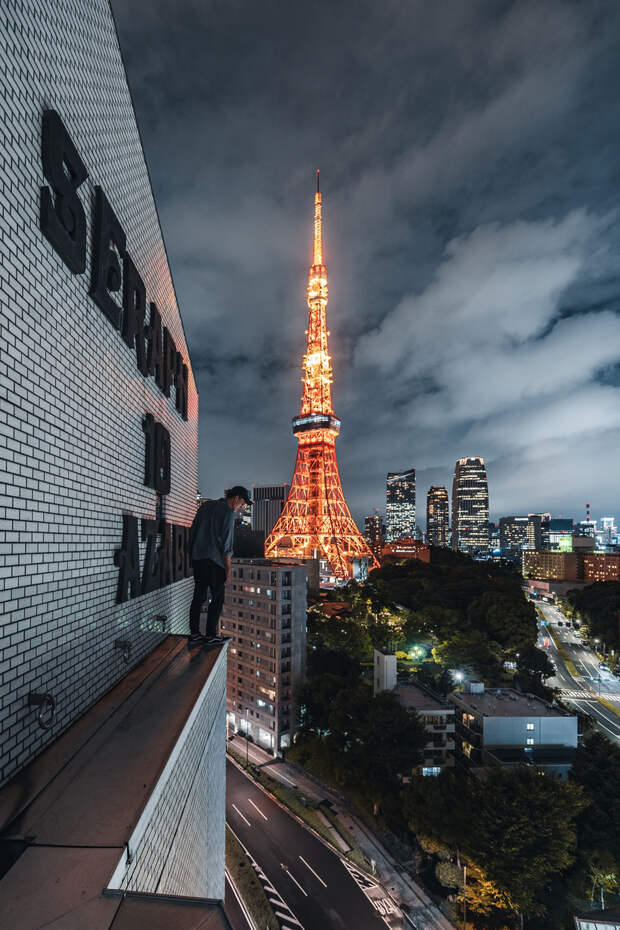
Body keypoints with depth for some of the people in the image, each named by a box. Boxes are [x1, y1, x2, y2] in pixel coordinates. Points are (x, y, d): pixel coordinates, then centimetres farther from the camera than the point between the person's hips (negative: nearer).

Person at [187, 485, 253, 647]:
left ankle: (194, 635, 15)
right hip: (214, 561, -7)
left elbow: (193, 530, 16)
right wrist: (228, 568, -9)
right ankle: (210, 636, 7)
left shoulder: (206, 505, 14)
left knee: (198, 596, 12)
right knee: (218, 598, 4)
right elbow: (226, 543, -13)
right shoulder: (228, 512, -9)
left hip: (197, 558, 7)